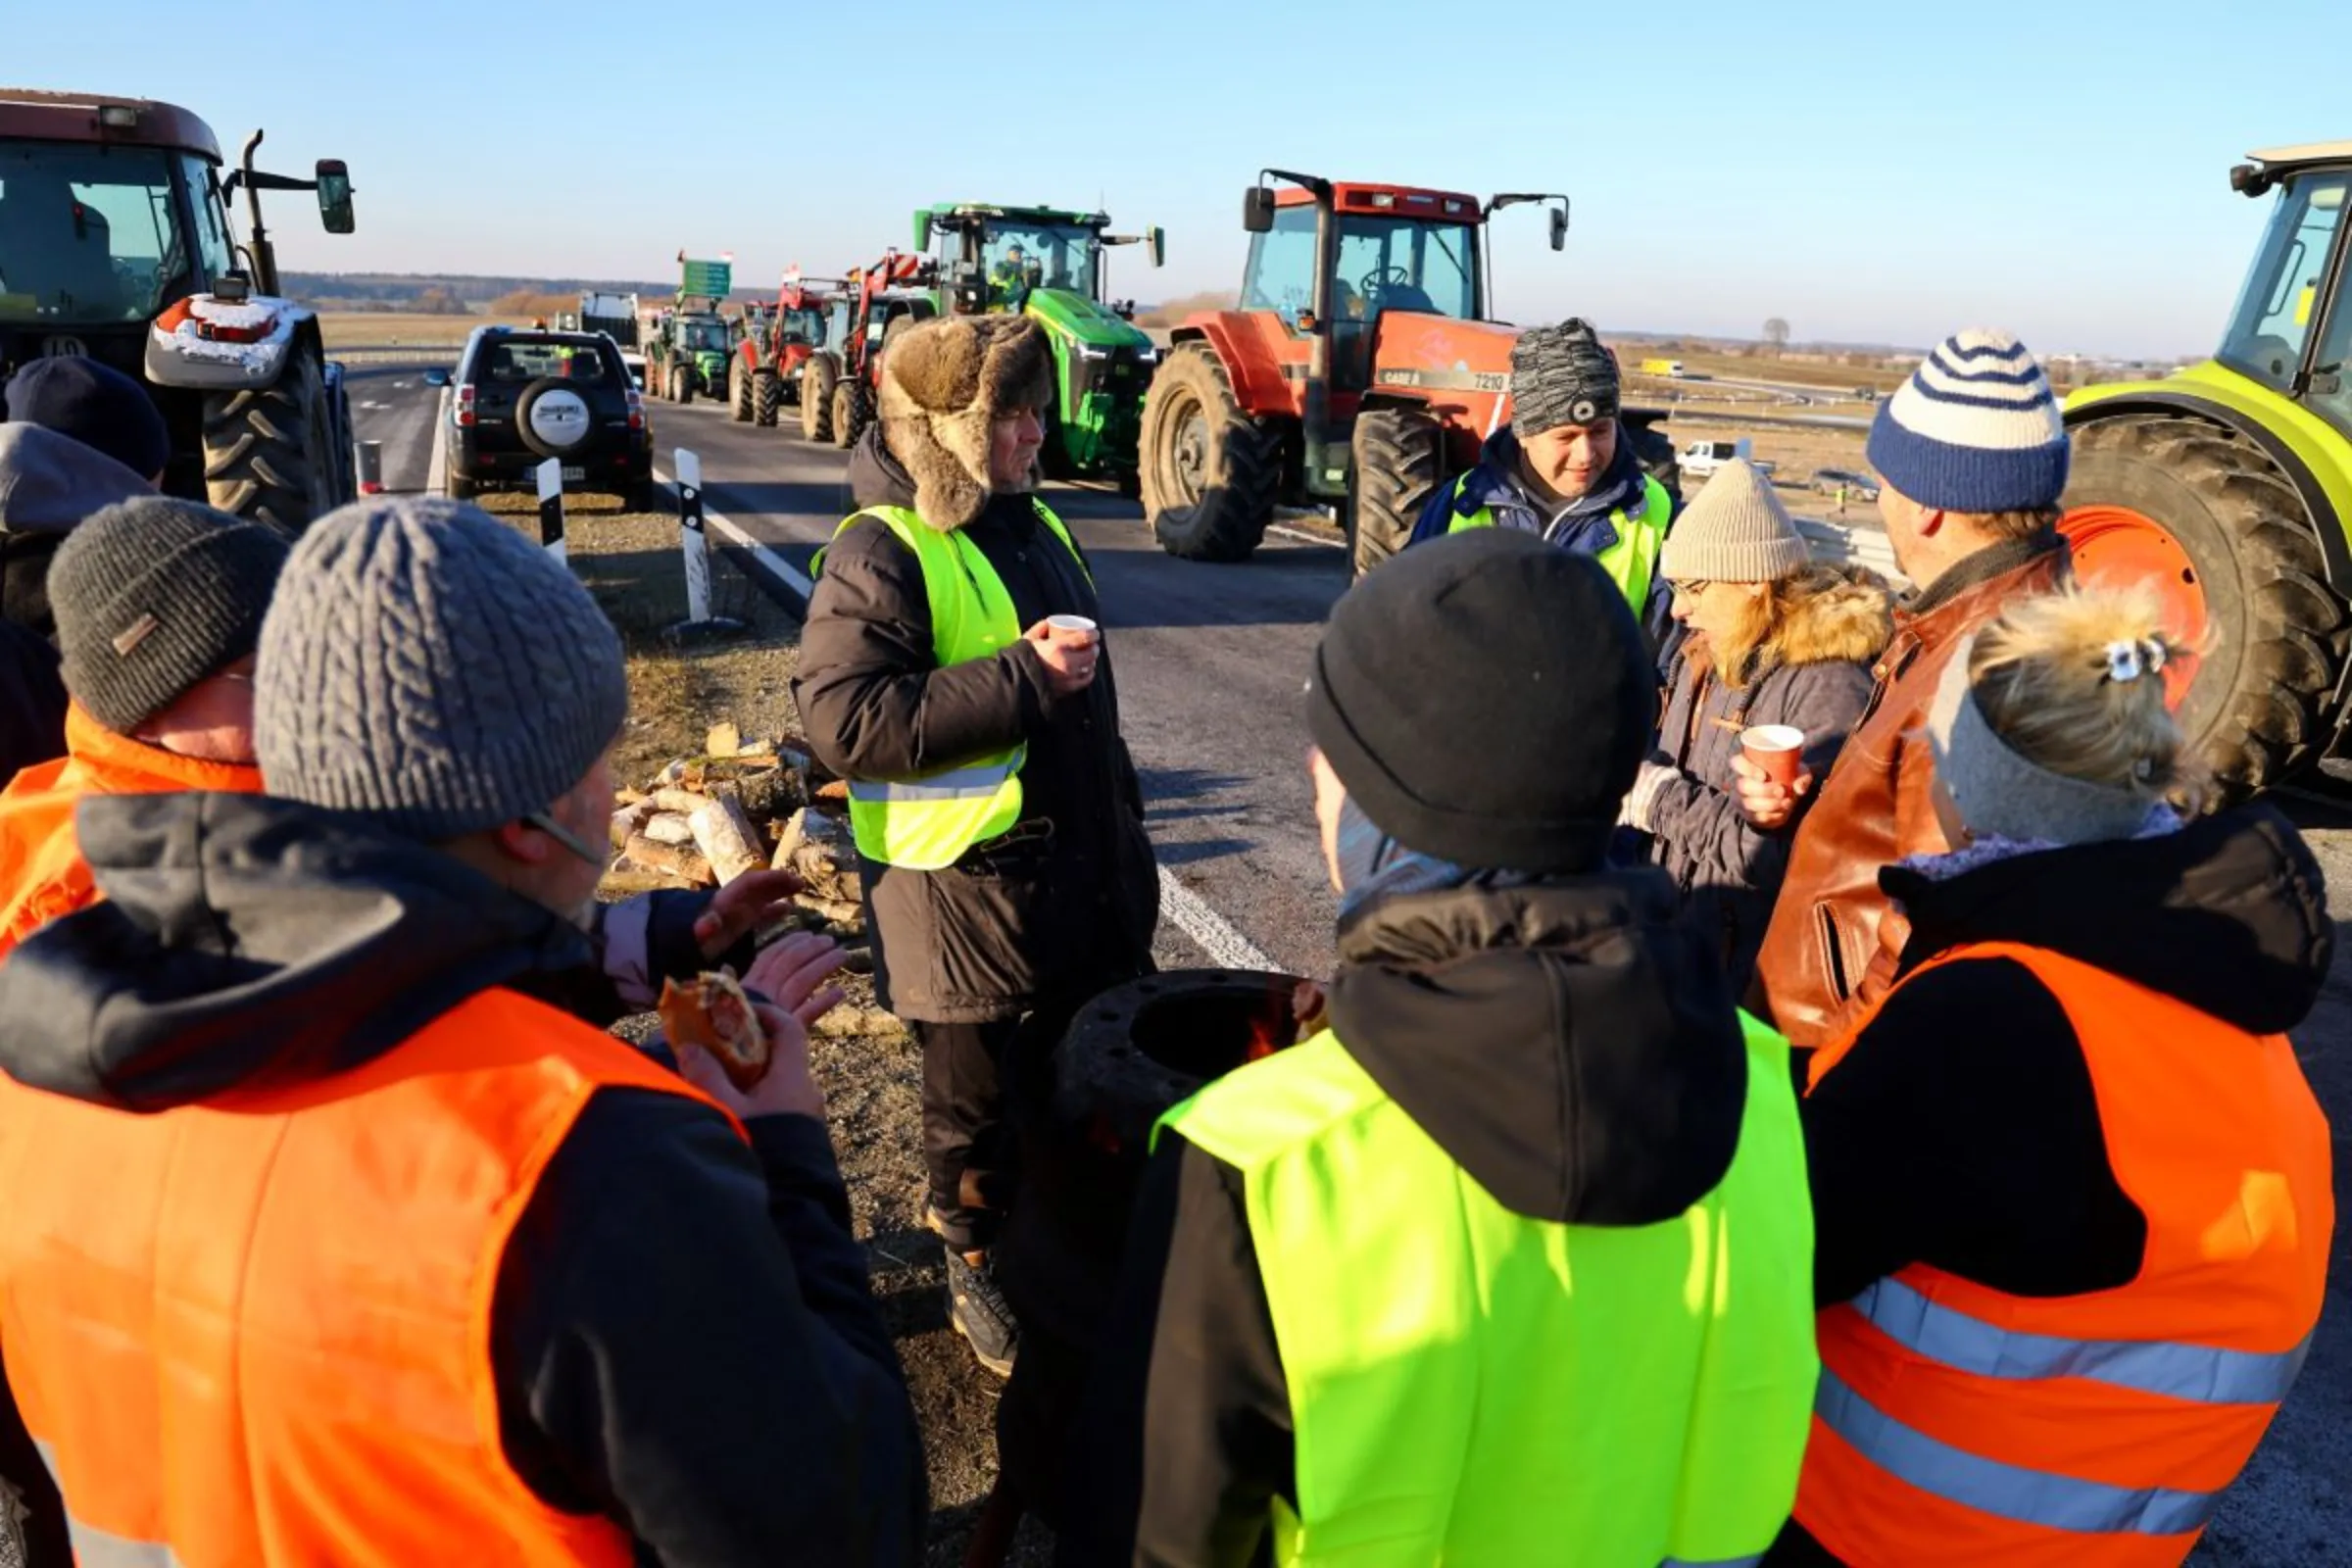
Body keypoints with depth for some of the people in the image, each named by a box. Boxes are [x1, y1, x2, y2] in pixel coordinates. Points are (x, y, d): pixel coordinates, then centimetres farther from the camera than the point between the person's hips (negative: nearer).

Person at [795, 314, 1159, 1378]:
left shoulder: (1035, 526, 11)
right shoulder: (880, 552, -15)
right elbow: (844, 720, -27)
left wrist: (1121, 818, 24)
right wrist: (1022, 680, -25)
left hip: (1079, 865, 8)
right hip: (961, 883, -8)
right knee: (979, 1095, 11)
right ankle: (977, 1262, 36)